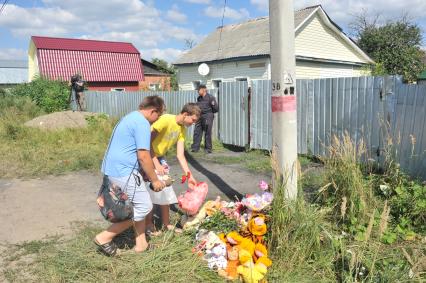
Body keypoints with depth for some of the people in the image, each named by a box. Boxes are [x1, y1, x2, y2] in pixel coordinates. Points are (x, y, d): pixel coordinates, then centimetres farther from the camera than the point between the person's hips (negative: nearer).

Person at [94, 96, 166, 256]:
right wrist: (155, 180, -8)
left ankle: (141, 244, 24)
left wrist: (151, 172, 29)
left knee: (139, 206, 17)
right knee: (144, 207, -2)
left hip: (114, 169, 11)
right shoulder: (143, 124, -16)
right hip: (124, 172, -11)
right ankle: (104, 237, 4)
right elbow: (143, 156, -20)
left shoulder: (132, 117, 17)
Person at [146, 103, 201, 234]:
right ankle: (149, 225, 11)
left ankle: (166, 224, 21)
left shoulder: (182, 129, -2)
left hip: (160, 158, 8)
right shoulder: (165, 120, -25)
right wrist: (156, 164, -25)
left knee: (166, 190, 8)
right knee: (151, 191, -4)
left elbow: (180, 155, -4)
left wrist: (189, 176, -10)